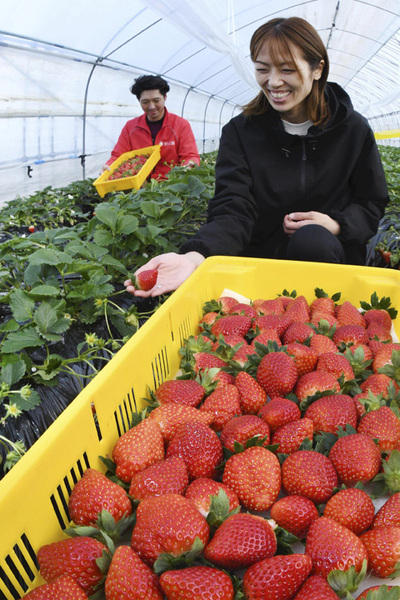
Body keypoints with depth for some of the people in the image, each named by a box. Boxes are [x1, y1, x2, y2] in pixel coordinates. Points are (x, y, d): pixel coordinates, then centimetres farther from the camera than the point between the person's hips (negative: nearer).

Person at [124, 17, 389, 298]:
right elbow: (233, 210, -17)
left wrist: (336, 224, -13)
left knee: (312, 239, -34)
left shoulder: (353, 128, 0)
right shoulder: (240, 132, -4)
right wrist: (194, 256, -39)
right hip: (262, 253, 1)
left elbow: (372, 204, 9)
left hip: (333, 254, 0)